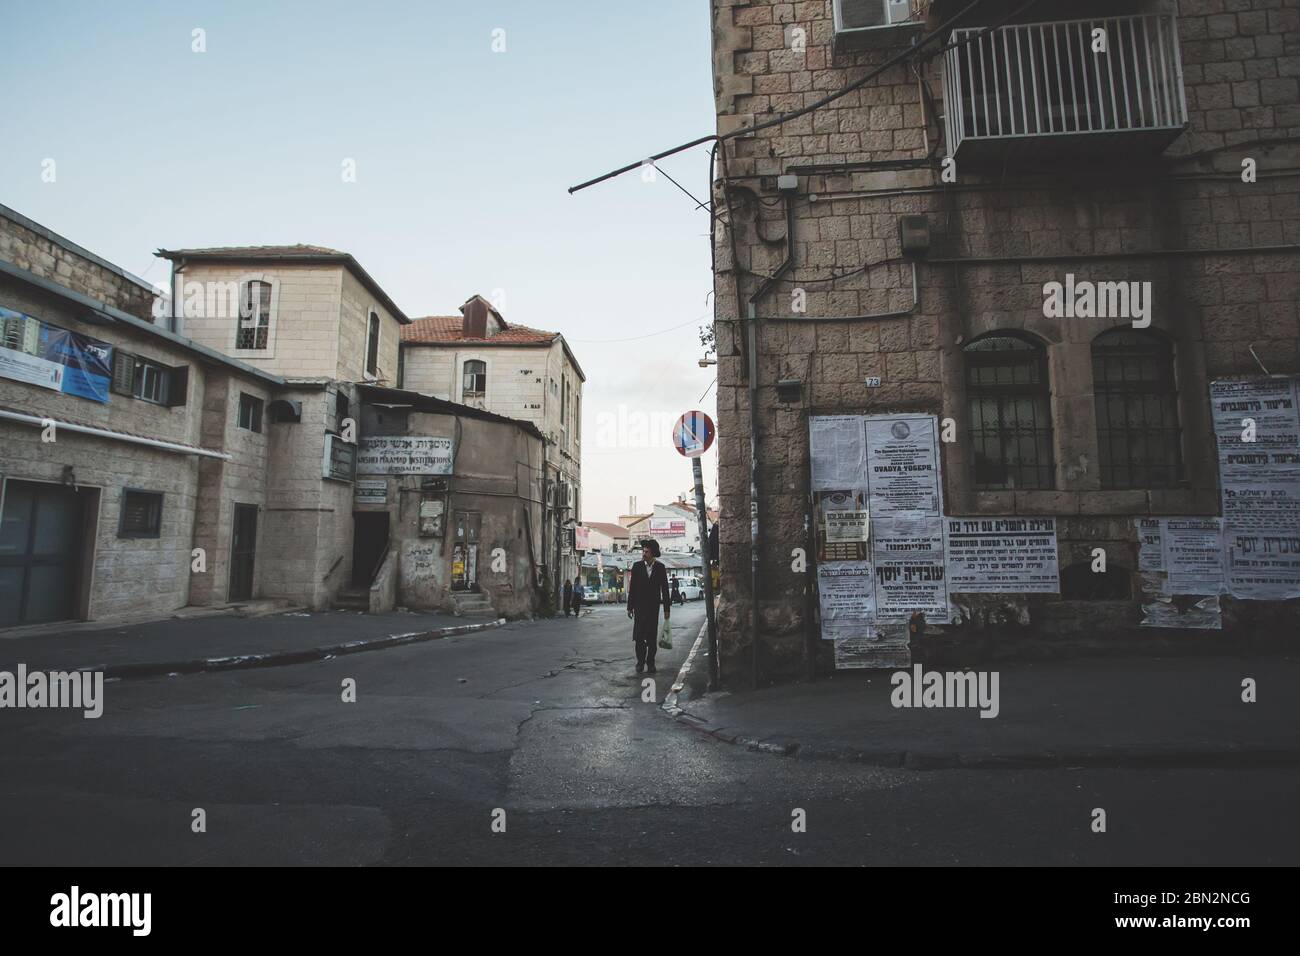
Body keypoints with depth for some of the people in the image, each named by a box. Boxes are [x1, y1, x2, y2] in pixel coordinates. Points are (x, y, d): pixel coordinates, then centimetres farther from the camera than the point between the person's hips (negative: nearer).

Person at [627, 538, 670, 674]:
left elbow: (665, 589, 3)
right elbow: (632, 587, 2)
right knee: (639, 636, -1)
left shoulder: (660, 568, 0)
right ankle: (640, 662, 10)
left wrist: (667, 608, 1)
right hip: (639, 606, 0)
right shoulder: (637, 566, 0)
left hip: (653, 607, 0)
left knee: (652, 636, 5)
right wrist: (630, 607, 1)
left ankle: (650, 662, 14)